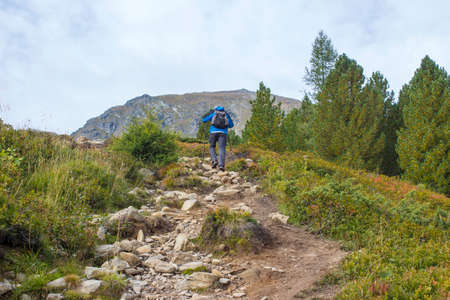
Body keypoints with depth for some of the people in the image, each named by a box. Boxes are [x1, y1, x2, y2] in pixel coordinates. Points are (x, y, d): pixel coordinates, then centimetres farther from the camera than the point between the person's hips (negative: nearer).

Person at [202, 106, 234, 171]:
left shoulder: (213, 112, 18)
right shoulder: (226, 114, 22)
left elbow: (204, 120, 18)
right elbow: (231, 125, 22)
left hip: (213, 131, 0)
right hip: (223, 132, 0)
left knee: (212, 147, 17)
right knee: (222, 149, -2)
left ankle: (214, 160, -4)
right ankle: (221, 165, -18)